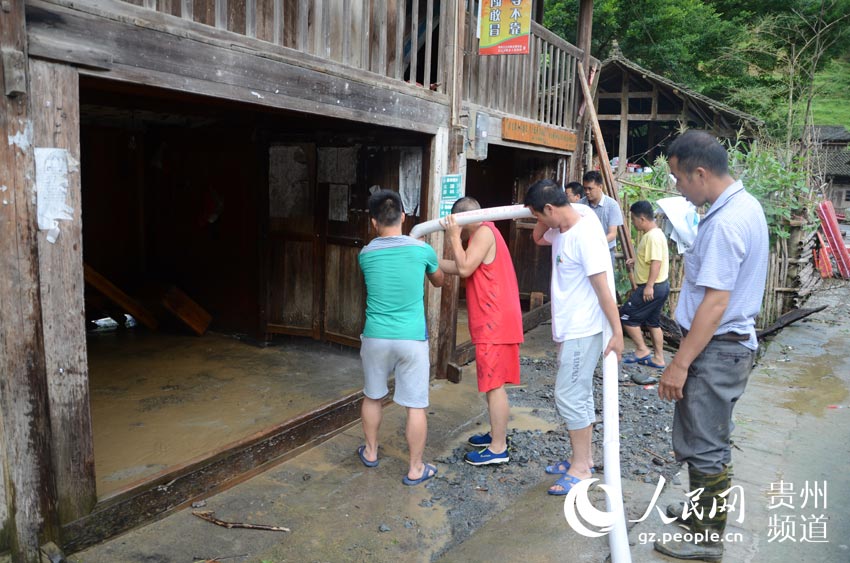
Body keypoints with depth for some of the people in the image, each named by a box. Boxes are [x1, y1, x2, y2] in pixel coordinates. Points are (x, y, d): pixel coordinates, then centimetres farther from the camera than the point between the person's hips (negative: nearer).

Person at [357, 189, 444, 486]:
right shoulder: (422, 250, -4)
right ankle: (415, 469, 15)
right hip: (412, 339, -2)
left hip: (376, 337, 2)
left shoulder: (365, 254, -1)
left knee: (373, 397, 21)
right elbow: (438, 281, 16)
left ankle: (370, 452, 37)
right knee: (416, 405, 7)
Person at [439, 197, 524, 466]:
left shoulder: (484, 231, -11)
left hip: (494, 323, -10)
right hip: (493, 321, 10)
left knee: (494, 384, -5)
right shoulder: (484, 233, 20)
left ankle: (498, 449, 1)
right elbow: (462, 267, 20)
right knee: (494, 383, 17)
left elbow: (464, 268, -19)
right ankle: (497, 435, 28)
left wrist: (454, 237, -10)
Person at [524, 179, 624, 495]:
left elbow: (602, 286, -23)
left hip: (583, 331, -10)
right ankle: (583, 457, 31)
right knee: (579, 395, 17)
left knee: (569, 397, -3)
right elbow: (538, 238, 26)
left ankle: (580, 469, 11)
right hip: (569, 328, 10)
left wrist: (617, 331, -21)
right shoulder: (562, 228, 5)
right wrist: (545, 219, 6)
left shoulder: (585, 234, -23)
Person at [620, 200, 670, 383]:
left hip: (652, 287, -10)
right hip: (659, 286, 10)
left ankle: (642, 350, 6)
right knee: (652, 321, 16)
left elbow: (656, 262, -27)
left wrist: (649, 286, -28)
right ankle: (658, 358, 22)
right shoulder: (653, 234, 13)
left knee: (626, 315, -3)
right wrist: (635, 260, 18)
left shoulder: (653, 236, -20)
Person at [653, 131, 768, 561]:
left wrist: (679, 364, -24)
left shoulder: (725, 223, -24)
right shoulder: (744, 204, 8)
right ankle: (703, 511, 40)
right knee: (702, 437, 23)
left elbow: (715, 303, -26)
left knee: (703, 445, 3)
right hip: (729, 343, 10)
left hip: (717, 348, -10)